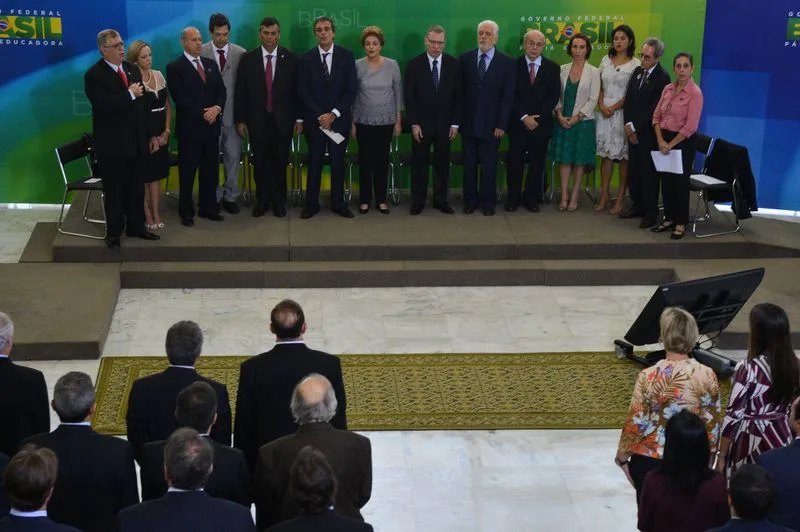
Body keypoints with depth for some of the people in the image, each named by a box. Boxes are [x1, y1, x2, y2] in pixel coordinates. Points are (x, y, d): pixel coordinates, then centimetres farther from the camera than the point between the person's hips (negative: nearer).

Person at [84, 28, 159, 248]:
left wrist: (146, 135, 10)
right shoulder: (94, 75, -13)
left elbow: (141, 102, 12)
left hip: (135, 142, 6)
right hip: (111, 144, -6)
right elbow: (104, 104, -26)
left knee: (136, 188, 13)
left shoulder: (132, 70, 9)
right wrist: (130, 94, -19)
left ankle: (136, 227, 25)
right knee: (114, 190, 5)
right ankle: (113, 232, 17)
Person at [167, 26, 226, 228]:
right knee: (187, 171, 2)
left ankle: (208, 208, 19)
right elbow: (180, 98, -12)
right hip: (189, 127, -5)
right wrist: (203, 114, -14)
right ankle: (186, 212, 10)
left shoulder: (211, 64, 13)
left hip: (211, 126, 5)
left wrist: (217, 108, -10)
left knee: (210, 169, 9)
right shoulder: (175, 68, -5)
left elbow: (221, 91, 10)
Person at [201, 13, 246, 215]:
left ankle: (230, 197, 18)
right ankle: (213, 197, 15)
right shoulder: (201, 52, -2)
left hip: (233, 114, 1)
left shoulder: (240, 53, 1)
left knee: (233, 157, 7)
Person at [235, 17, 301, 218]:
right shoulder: (248, 59, 1)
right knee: (260, 162, 6)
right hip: (257, 120, 0)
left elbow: (298, 90, 2)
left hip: (283, 120, 0)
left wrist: (299, 118, 0)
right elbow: (240, 92, 2)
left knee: (280, 163, 6)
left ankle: (279, 202, 19)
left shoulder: (291, 58, 0)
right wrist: (240, 120, -1)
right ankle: (262, 201, 18)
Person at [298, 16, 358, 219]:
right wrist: (320, 116, -11)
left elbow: (352, 90, -3)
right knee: (314, 162, 3)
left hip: (339, 119, 0)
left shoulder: (346, 56, 0)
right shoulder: (306, 58, 1)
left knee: (338, 162, 6)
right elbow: (304, 92, -2)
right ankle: (311, 204, 9)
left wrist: (333, 114, -11)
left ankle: (338, 203, 14)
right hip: (314, 119, 0)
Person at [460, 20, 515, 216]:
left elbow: (508, 96, -3)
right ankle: (470, 200, 18)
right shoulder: (465, 59, 3)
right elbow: (460, 91, 4)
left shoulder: (506, 62, -2)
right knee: (469, 164, 8)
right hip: (468, 122, 1)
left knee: (489, 165, 6)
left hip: (491, 124, -1)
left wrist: (501, 124, -8)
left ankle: (487, 202, 16)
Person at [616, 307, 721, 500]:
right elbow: (711, 424, -3)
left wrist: (622, 456, 6)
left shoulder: (648, 377, -17)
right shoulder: (707, 375, -11)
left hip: (650, 460, -1)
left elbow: (635, 423, -10)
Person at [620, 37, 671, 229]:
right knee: (633, 170, 11)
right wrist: (628, 125, -2)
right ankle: (637, 206, 23)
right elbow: (628, 99, 9)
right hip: (633, 131, 7)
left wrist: (635, 128, -12)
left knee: (648, 173, 0)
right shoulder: (637, 71, 9)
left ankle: (651, 212, 8)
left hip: (648, 133, -7)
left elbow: (653, 109, -16)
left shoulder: (662, 78, -14)